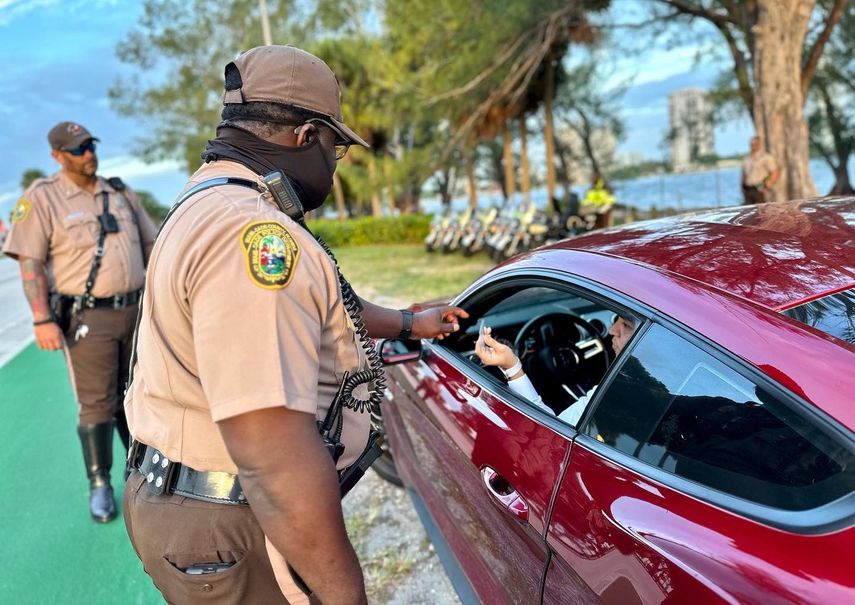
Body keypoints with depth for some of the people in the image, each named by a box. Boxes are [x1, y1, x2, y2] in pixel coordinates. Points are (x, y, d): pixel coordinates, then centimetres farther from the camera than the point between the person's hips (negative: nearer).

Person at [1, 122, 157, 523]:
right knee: (97, 403, 1)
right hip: (87, 317, -4)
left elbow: (151, 245, 17)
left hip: (136, 310, 5)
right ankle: (99, 485, 16)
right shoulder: (42, 197, -3)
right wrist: (42, 320, -15)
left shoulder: (120, 192, 12)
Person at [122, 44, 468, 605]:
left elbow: (307, 308, 21)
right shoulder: (250, 232, -28)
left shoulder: (213, 202, 9)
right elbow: (275, 454, -33)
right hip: (227, 534, -10)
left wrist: (408, 323, 29)